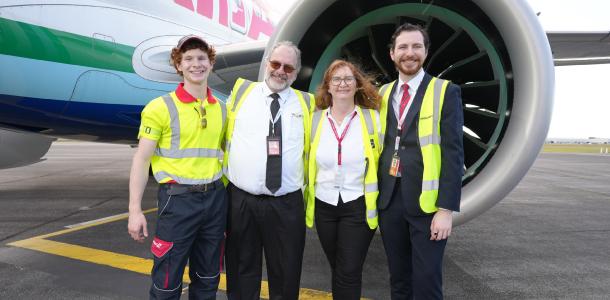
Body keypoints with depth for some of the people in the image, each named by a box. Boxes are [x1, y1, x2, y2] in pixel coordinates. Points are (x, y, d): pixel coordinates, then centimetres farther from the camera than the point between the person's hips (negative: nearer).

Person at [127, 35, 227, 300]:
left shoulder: (221, 109, 8)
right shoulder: (161, 107, -6)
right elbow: (141, 159, -7)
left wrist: (228, 197, 11)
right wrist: (135, 210, -12)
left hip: (215, 198, 5)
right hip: (178, 199, -4)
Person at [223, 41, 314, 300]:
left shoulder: (306, 103, 6)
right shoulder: (241, 91, 5)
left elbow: (312, 148, 13)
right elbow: (222, 137, 11)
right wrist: (221, 178, 9)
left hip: (287, 204, 1)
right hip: (240, 200, 0)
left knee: (286, 275, 14)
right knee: (242, 272, 16)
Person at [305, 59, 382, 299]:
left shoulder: (372, 118, -5)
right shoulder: (315, 120, 1)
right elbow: (307, 162, 9)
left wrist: (379, 201, -1)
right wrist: (306, 197, 10)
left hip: (359, 206, -3)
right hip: (324, 206, 3)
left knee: (349, 273, -2)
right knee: (337, 270, 18)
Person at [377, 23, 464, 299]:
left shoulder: (445, 92, -2)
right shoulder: (382, 94, 10)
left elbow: (453, 153, -8)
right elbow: (378, 146, 10)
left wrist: (446, 208, -14)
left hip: (426, 202, -3)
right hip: (389, 200, 4)